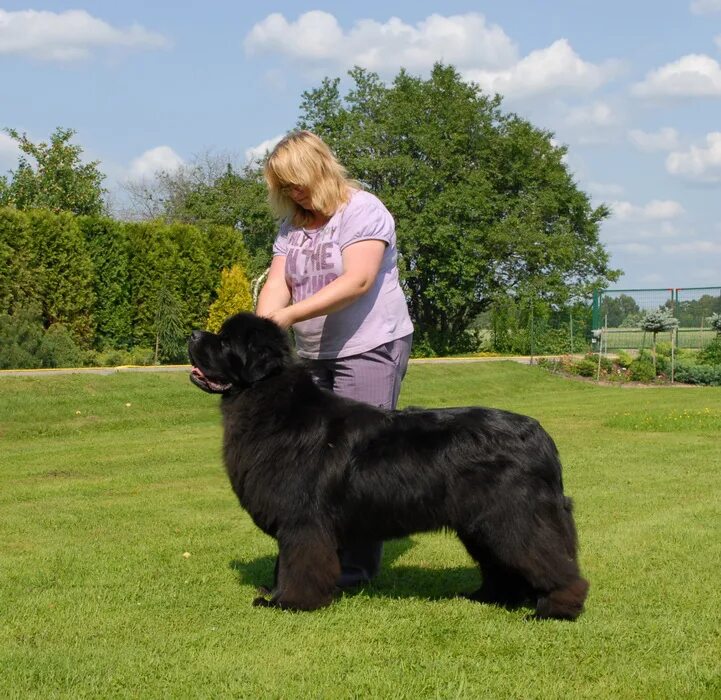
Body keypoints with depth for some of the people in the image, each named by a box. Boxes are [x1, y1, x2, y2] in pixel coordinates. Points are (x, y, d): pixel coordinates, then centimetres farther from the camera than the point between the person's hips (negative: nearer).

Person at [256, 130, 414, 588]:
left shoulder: (363, 211, -10)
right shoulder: (292, 222, 11)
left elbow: (357, 281, -22)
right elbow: (277, 282, 2)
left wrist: (291, 314, -28)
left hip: (370, 346, -7)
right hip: (314, 354, 7)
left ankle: (360, 566, -2)